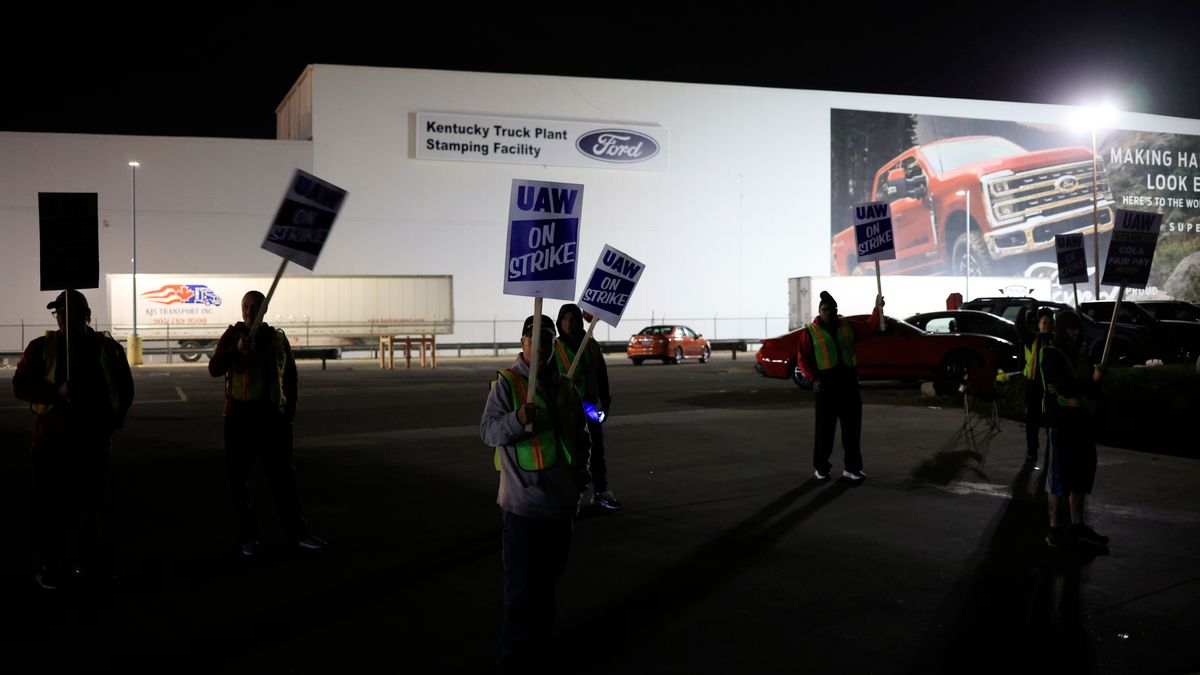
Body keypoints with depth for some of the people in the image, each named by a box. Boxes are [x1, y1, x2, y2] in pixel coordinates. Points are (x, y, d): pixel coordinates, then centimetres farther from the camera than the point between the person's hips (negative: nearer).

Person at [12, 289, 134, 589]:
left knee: (91, 505, 9)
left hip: (94, 439, 1)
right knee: (50, 506, 1)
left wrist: (114, 419, 2)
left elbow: (125, 387, 14)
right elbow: (21, 385, -3)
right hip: (52, 439, -1)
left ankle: (90, 562, 21)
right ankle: (47, 567, 10)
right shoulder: (42, 347, 1)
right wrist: (56, 391, -19)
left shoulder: (107, 347, 5)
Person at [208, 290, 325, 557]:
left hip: (273, 416, 2)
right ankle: (247, 537, 11)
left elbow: (290, 376, 14)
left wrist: (290, 413, 10)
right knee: (240, 479, 2)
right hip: (240, 417, -2)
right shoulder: (232, 336, 0)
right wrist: (237, 349, -30)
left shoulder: (277, 338, 8)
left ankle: (298, 533, 10)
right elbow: (214, 369, -13)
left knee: (284, 477, 5)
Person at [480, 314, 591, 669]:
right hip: (524, 499, -6)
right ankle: (515, 650, 7)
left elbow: (581, 433, 23)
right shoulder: (507, 382, -6)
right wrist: (518, 419, -31)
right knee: (521, 580, -4)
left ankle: (540, 639, 30)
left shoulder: (563, 386, 13)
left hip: (561, 498, 6)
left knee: (549, 573, 15)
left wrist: (581, 470, 10)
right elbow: (488, 430, -13)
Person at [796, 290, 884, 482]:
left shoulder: (847, 326, 10)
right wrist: (813, 379, -14)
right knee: (825, 427, 2)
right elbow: (802, 359, -3)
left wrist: (878, 308, -10)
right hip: (826, 383, -3)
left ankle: (852, 467, 13)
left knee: (852, 426, 5)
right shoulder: (810, 332, -1)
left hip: (848, 381, 4)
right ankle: (821, 466, 14)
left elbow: (870, 327, 4)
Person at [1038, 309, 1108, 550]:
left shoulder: (1083, 354, 13)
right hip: (1062, 421, -6)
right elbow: (1063, 386, -17)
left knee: (1081, 474, 10)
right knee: (1059, 475, -1)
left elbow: (1094, 390, 7)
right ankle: (1054, 528, 6)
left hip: (1083, 421, 6)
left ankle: (1077, 526, 19)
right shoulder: (1051, 354, -5)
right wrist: (1091, 383, -10)